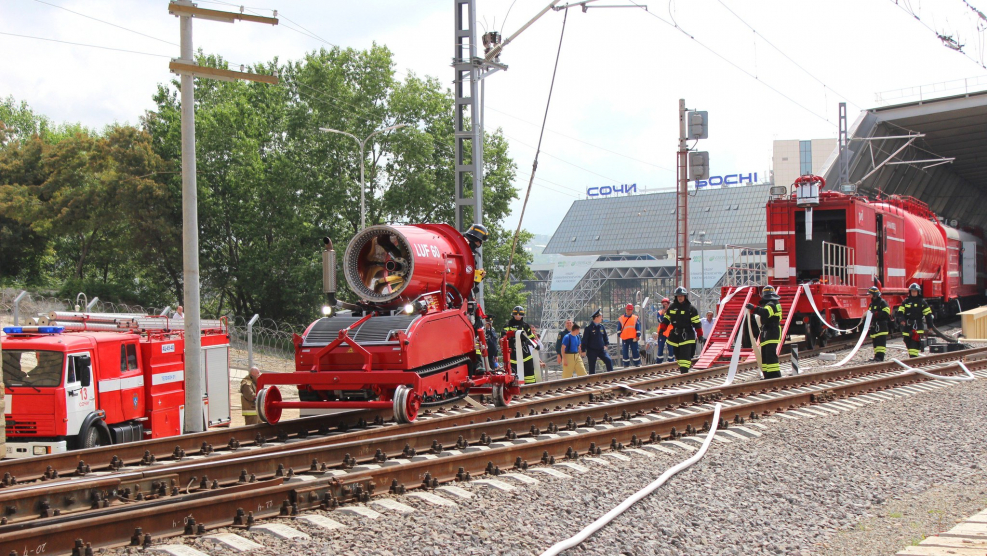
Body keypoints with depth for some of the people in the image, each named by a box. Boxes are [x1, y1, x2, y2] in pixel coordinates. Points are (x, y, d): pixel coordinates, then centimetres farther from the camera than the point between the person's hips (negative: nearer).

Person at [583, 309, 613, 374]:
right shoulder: (589, 327, -11)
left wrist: (606, 344, 3)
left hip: (601, 349, 4)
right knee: (592, 366, 3)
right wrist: (583, 350, -10)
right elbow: (585, 339, -10)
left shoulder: (602, 326, 5)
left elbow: (605, 336, 17)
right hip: (592, 350, -4)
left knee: (609, 360, -13)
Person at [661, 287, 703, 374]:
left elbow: (696, 323, -4)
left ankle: (684, 371, -15)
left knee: (685, 355, -13)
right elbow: (666, 319, 17)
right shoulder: (672, 307, 9)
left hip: (686, 336, -5)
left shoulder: (691, 309, -4)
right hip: (675, 335, 5)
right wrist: (661, 329, 6)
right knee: (678, 355, 11)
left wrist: (700, 335, -7)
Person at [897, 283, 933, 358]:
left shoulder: (922, 302, 4)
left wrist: (930, 326, 3)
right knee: (908, 343, 8)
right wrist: (901, 320, -17)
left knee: (915, 342, -16)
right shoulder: (906, 301, 9)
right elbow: (900, 312, 3)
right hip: (907, 326, 3)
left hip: (918, 326, -3)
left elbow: (928, 314, 6)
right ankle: (911, 356, 23)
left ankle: (913, 357, -23)